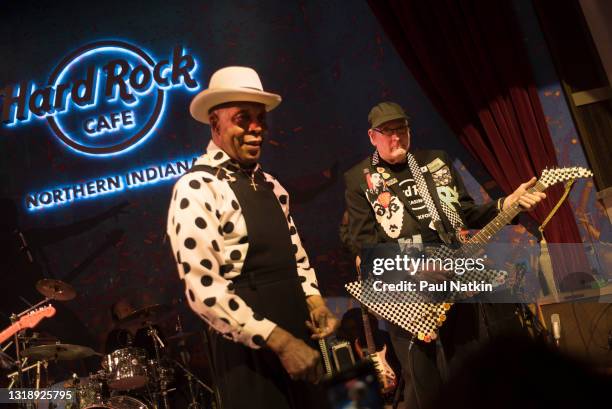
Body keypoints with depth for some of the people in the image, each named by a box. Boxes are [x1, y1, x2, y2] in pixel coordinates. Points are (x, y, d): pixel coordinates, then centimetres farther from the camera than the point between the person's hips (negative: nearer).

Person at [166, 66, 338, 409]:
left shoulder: (270, 185, 8)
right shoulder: (197, 189, -16)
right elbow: (204, 290, -22)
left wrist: (313, 300, -2)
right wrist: (278, 341, -21)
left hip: (298, 337, 8)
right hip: (250, 352, -8)